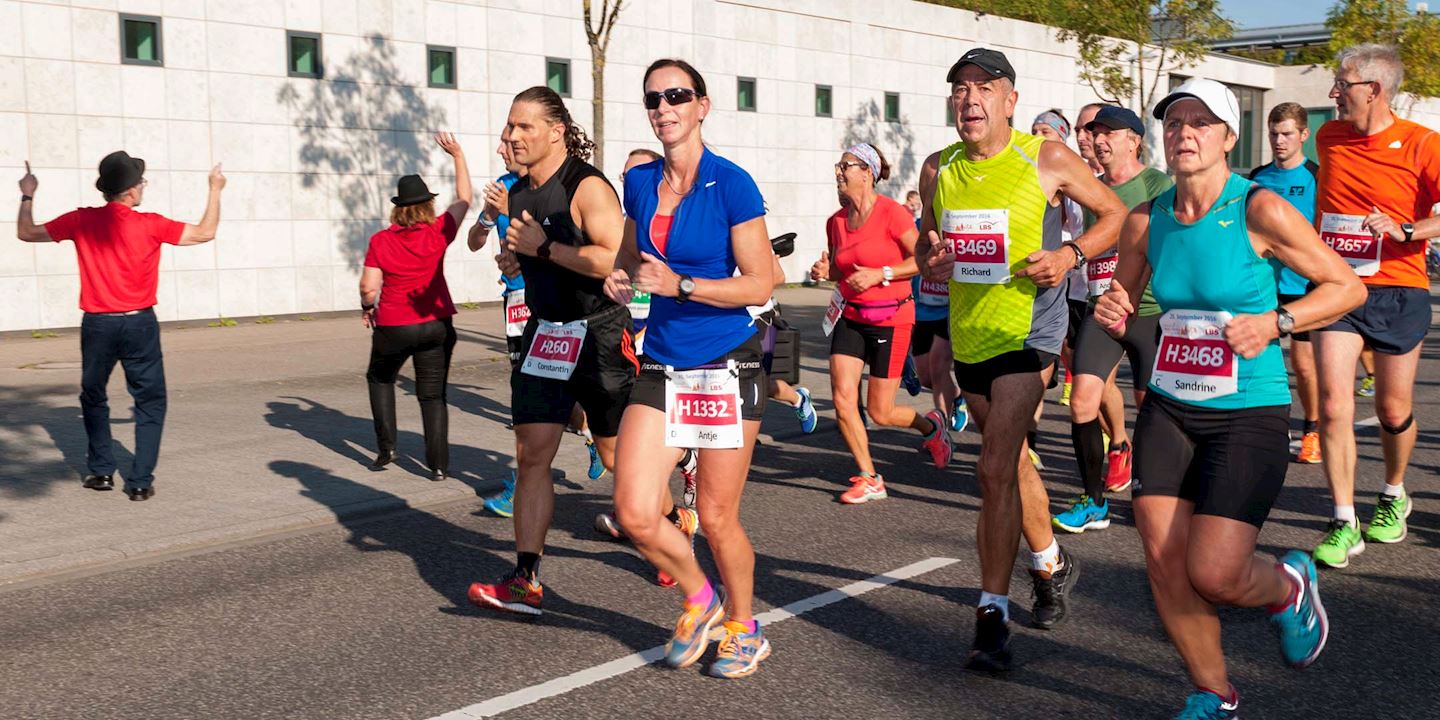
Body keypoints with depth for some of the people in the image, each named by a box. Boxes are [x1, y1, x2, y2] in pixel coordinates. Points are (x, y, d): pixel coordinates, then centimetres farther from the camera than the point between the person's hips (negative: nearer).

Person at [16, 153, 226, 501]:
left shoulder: (81, 221, -1)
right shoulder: (151, 224, -8)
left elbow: (26, 233, 10)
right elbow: (204, 233, -2)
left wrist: (27, 196, 25)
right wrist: (215, 190, 10)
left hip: (97, 325, 2)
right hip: (139, 323, -2)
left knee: (93, 398, 21)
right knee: (150, 401, 7)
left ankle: (101, 471, 22)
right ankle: (140, 481, 1)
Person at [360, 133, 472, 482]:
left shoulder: (380, 241, -9)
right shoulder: (439, 233, -7)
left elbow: (369, 288, -13)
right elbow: (464, 198, 7)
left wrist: (367, 307, 9)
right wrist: (458, 155, 14)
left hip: (393, 326, -1)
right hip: (437, 324, 1)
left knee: (380, 379, 25)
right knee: (433, 394, 8)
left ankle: (386, 447, 18)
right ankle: (438, 464, 3)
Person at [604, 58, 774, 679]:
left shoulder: (731, 184, -10)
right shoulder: (639, 182, 7)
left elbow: (759, 284, -13)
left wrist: (680, 284, -22)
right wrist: (620, 279, 1)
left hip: (726, 366, -5)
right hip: (661, 367, 5)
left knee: (717, 518, 3)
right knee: (635, 514, -4)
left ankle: (743, 628, 30)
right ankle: (699, 599, 25)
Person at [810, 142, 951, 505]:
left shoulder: (892, 213, -14)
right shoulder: (836, 221, 5)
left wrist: (880, 274, -20)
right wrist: (825, 270, -3)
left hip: (891, 318, -5)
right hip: (851, 316, 5)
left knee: (880, 413, 0)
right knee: (842, 399, -8)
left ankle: (930, 425, 34)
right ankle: (869, 479, 7)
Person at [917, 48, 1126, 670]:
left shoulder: (1046, 159, -8)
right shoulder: (938, 170, 5)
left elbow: (1115, 215, 2)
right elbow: (927, 241, 19)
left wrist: (1069, 255, -14)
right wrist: (930, 259, -5)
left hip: (1029, 329, -6)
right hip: (969, 333, 6)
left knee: (995, 467, -16)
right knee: (1013, 460, 21)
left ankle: (992, 615, -8)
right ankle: (1051, 565, 44)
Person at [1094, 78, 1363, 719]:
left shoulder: (1260, 211, -11)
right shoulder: (1146, 221, 2)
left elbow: (1347, 286, -4)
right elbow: (1122, 302, 16)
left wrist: (1275, 322, -19)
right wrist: (1112, 314, -7)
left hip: (1249, 415, -4)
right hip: (1168, 410, 5)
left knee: (1213, 574, -11)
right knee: (1164, 562, 0)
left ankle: (1290, 585, 26)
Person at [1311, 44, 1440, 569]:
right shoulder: (1328, 138, 6)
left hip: (1398, 293, -2)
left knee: (1394, 410, 9)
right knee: (1333, 404, -11)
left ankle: (1394, 495, 37)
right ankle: (1344, 524, -6)